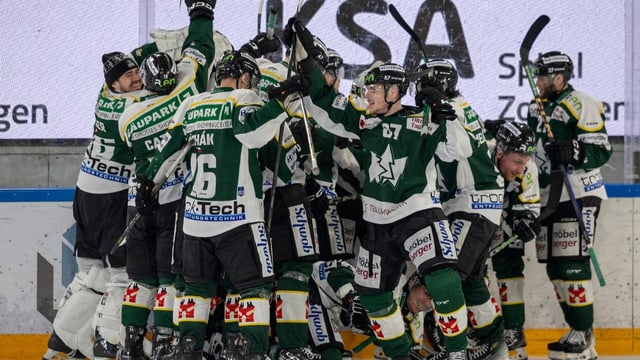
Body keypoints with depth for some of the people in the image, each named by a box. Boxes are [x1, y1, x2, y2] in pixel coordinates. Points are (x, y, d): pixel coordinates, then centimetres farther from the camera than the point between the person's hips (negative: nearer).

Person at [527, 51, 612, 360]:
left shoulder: (581, 105, -10)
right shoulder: (537, 108, 16)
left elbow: (601, 150, -15)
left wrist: (573, 153, -31)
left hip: (579, 194, -9)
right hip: (548, 197, 9)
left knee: (571, 263, -14)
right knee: (554, 267, 8)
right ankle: (579, 332, 16)